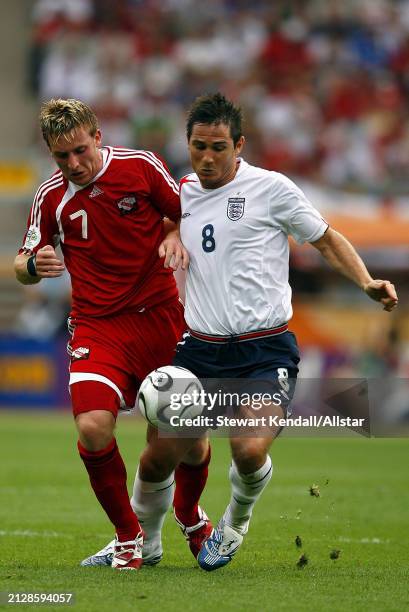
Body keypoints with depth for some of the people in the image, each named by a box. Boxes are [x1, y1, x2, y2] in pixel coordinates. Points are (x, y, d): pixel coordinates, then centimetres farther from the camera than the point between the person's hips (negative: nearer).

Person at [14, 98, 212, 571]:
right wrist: (34, 265, -14)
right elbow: (22, 264, 9)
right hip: (97, 327, 0)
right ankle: (129, 536, -1)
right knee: (92, 427, -23)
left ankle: (191, 516, 36)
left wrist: (175, 238, -12)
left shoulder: (141, 166, -2)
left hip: (161, 316, 0)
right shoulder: (51, 196, 1)